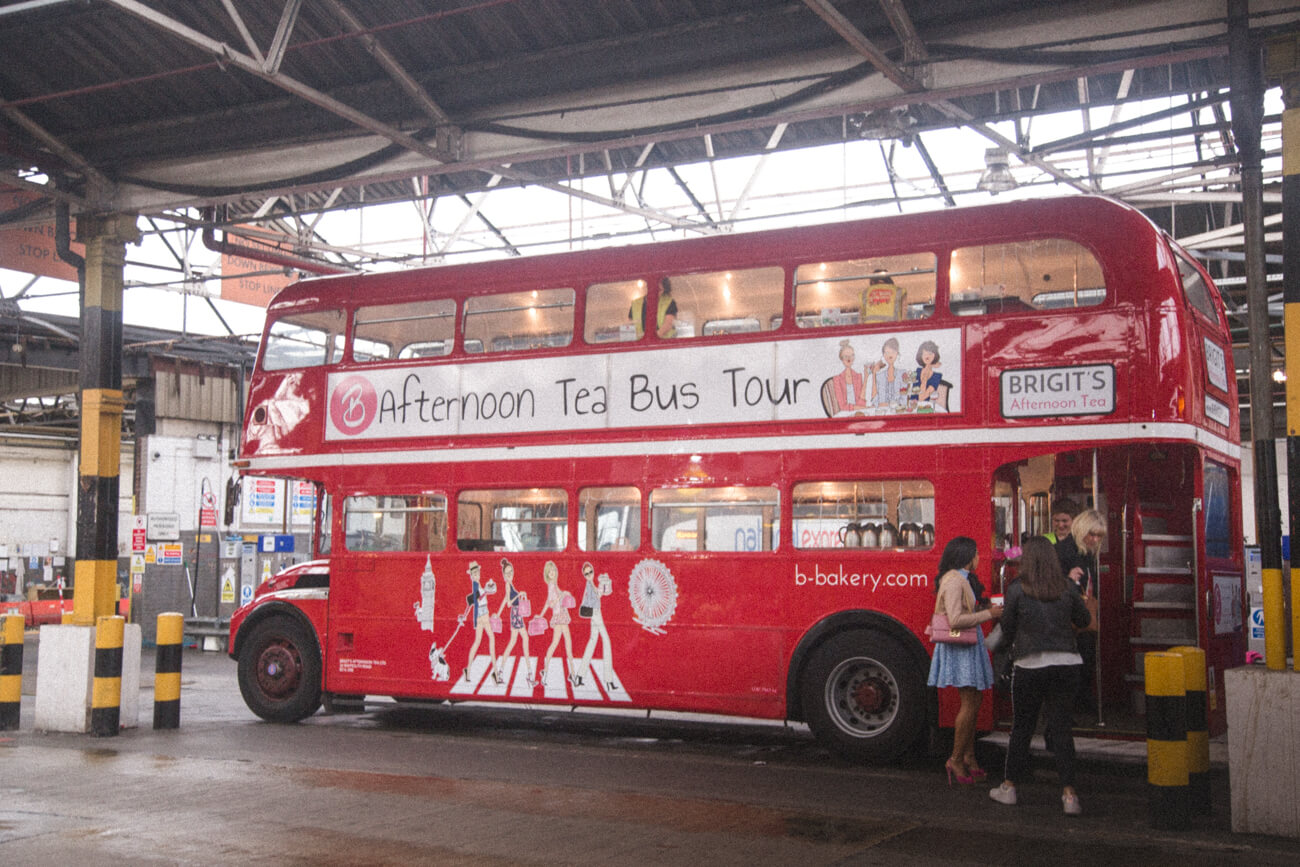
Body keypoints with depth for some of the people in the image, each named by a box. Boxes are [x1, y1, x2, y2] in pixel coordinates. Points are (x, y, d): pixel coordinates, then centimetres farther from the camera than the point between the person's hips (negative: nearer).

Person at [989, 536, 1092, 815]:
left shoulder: (1017, 590, -6)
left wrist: (1013, 643, 23)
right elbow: (1083, 620, 15)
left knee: (1021, 727, 10)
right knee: (1060, 727, 6)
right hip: (1066, 664, 2)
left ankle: (1009, 787, 21)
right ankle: (1069, 793, -2)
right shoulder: (1068, 588, 2)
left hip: (1030, 665, -2)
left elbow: (1008, 629, 2)